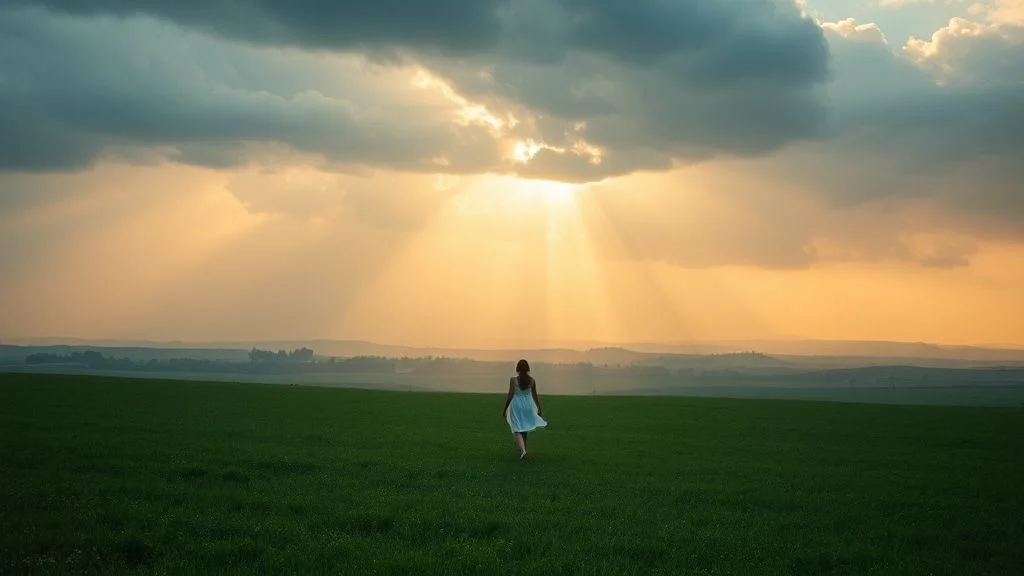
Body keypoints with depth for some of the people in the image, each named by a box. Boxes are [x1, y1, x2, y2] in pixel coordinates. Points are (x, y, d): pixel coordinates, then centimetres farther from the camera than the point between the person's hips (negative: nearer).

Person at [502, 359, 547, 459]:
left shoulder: (513, 380, -12)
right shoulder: (532, 380, -3)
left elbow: (510, 395, -11)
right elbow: (535, 396, 4)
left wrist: (504, 409, -2)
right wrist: (539, 408, 17)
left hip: (517, 406, -3)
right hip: (528, 406, 3)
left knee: (517, 429, 0)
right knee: (524, 430, 18)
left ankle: (522, 449, -22)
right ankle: (522, 448, 28)